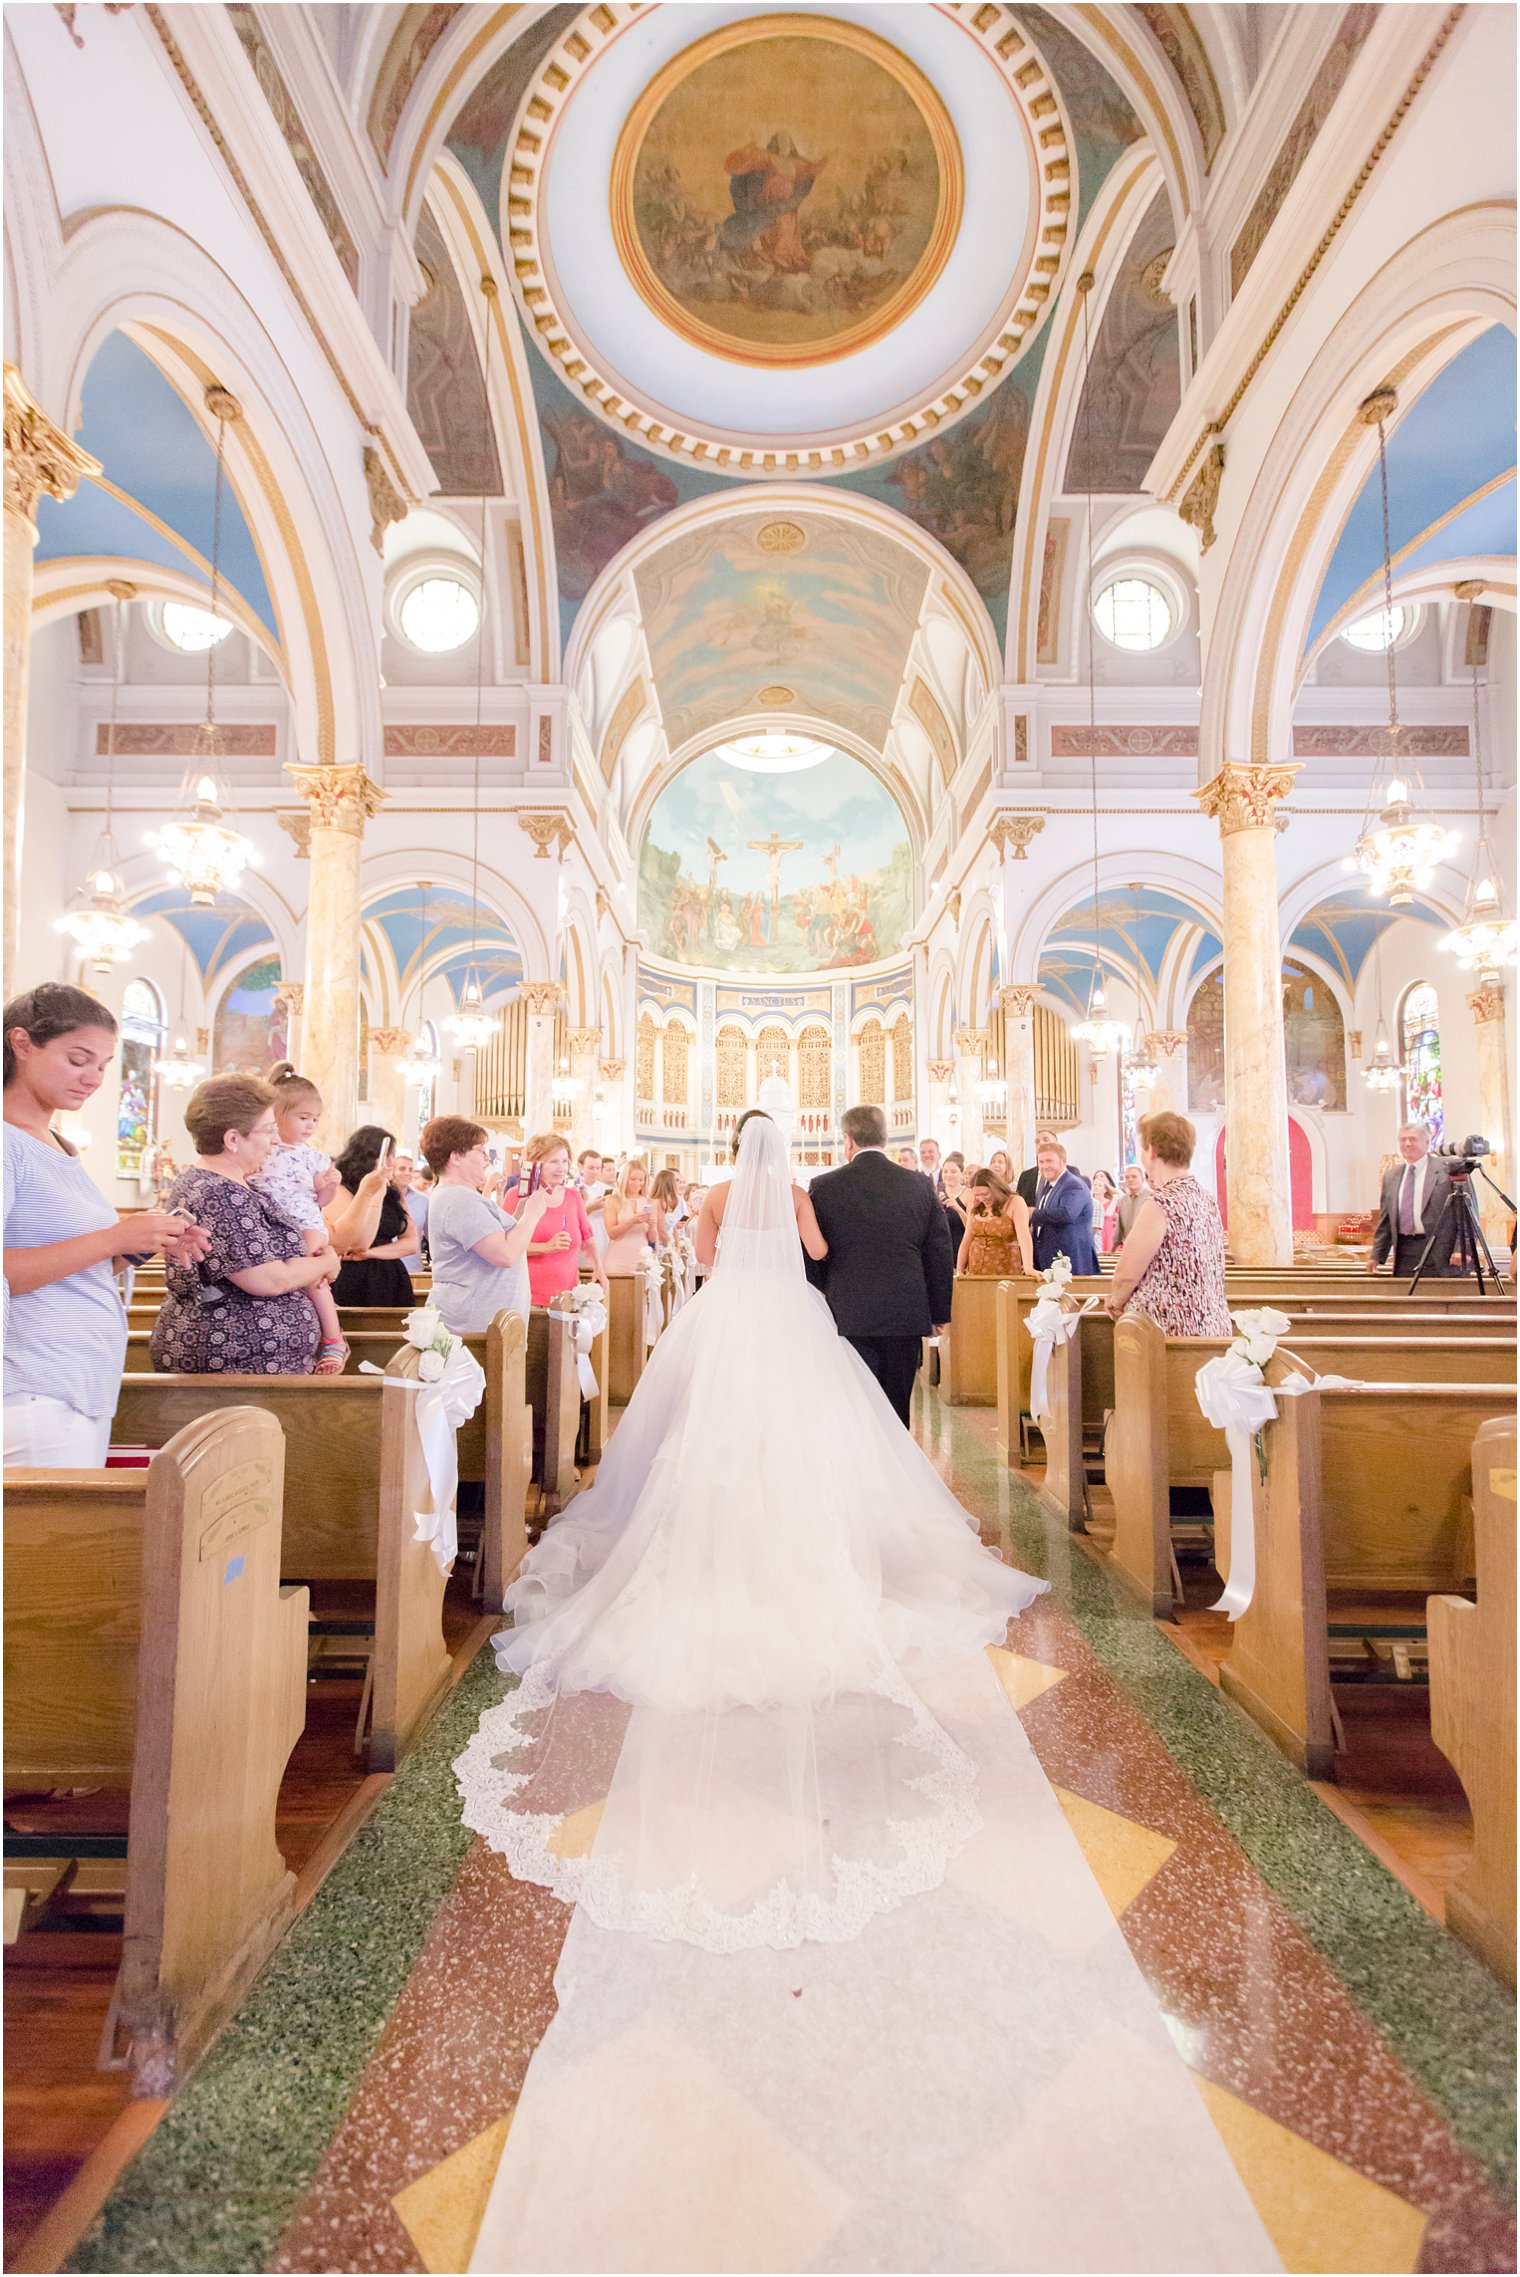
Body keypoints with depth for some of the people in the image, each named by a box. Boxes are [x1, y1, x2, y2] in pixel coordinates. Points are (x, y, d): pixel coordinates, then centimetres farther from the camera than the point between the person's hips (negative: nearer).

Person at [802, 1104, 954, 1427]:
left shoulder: (824, 1186, -4)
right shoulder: (920, 1185, 2)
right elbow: (941, 1254, 5)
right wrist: (940, 1314, 14)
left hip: (850, 1317, -2)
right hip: (907, 1316, 3)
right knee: (897, 1409, 13)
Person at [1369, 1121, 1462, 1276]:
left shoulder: (1447, 1170, -1)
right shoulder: (1390, 1176, 14)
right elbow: (1385, 1221, 16)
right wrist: (1377, 1255, 10)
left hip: (1438, 1253, -4)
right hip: (1404, 1252, 4)